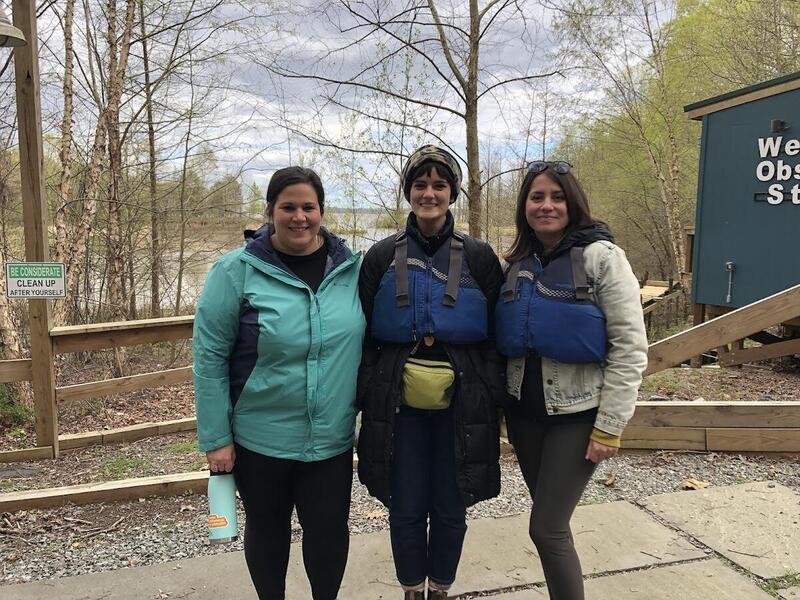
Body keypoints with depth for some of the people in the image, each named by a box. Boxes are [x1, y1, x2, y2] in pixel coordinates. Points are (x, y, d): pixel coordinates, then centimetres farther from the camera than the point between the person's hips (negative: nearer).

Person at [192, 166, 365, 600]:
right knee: (267, 529, 18)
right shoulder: (237, 271, -11)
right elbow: (209, 357, -9)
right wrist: (215, 439, -8)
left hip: (332, 438, 2)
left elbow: (366, 344, 8)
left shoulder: (351, 268, -1)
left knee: (329, 530, 11)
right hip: (260, 438, -1)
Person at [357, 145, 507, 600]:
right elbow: (363, 334, 5)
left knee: (450, 507, 12)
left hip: (460, 405, 0)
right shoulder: (382, 257, 3)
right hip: (399, 405, 0)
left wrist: (493, 399, -2)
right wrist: (367, 395, -2)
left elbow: (497, 335, 3)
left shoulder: (479, 257, 2)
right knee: (406, 507, 10)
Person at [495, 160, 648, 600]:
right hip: (524, 413, 5)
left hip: (576, 416, -5)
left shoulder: (602, 256, -10)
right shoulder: (518, 265, 6)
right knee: (551, 522, 14)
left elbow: (630, 347, -13)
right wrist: (504, 408, 10)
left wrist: (609, 426, -16)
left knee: (546, 528, -6)